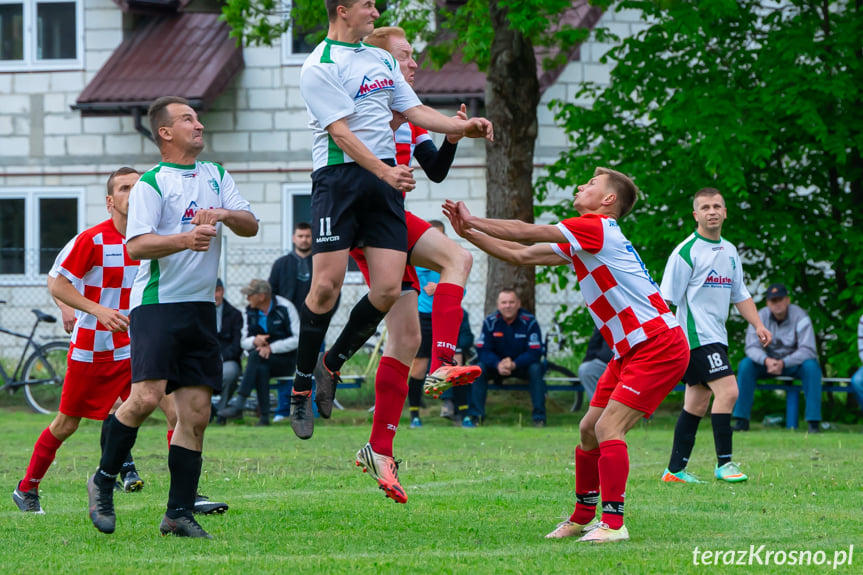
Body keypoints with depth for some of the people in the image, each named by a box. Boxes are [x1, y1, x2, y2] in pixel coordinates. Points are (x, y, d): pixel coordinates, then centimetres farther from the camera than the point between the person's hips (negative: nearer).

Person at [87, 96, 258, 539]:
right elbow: (136, 245, -14)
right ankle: (103, 480, 2)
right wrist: (184, 240, -29)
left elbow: (251, 225, 9)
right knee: (146, 396, -20)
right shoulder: (150, 184, -3)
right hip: (157, 303, -6)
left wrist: (225, 215, -12)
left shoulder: (217, 176, 16)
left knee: (196, 411, 0)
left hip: (200, 306, 6)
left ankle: (179, 514, 4)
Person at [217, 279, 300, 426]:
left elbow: (298, 339, -12)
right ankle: (264, 416, -35)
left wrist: (271, 348, -20)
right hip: (262, 361, 3)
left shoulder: (285, 308, -7)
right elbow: (244, 342, 7)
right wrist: (255, 341, -18)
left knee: (256, 355, -33)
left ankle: (239, 404, -40)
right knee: (261, 368, -35)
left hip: (285, 359, -3)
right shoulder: (250, 312, 8)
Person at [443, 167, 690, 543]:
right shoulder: (579, 241, 16)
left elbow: (522, 233, -12)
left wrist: (471, 221, 0)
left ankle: (613, 523, -17)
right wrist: (468, 232, 13)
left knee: (607, 429, -17)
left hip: (659, 347, -10)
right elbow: (521, 255, 18)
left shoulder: (598, 228, -13)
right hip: (630, 351, 10)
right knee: (589, 430, 12)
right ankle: (583, 517, 24)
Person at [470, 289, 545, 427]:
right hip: (498, 366, 2)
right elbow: (483, 350, -13)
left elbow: (535, 352, -20)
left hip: (522, 364, -2)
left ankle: (539, 417, -26)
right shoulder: (490, 322, -10)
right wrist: (498, 364, -34)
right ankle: (476, 414, -20)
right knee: (479, 369, -25)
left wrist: (514, 364, -36)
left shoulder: (529, 321, -16)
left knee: (536, 369, -32)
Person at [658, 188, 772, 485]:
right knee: (727, 390, -18)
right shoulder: (686, 252, -9)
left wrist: (758, 325, 10)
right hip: (697, 335, -8)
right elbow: (666, 298, -9)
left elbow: (740, 294, 23)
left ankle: (675, 470, 12)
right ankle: (724, 464, -13)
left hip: (717, 337, 8)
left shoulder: (730, 251, 15)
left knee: (697, 402, 8)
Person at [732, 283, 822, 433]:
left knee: (811, 366, -34)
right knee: (745, 364, -24)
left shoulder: (800, 317, -16)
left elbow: (807, 350, -24)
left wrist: (783, 363, -38)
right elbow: (752, 347, -14)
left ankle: (814, 422, -31)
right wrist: (766, 360, -37)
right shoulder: (761, 317, -8)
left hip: (794, 363, -2)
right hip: (768, 361, 2)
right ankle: (741, 420, -22)